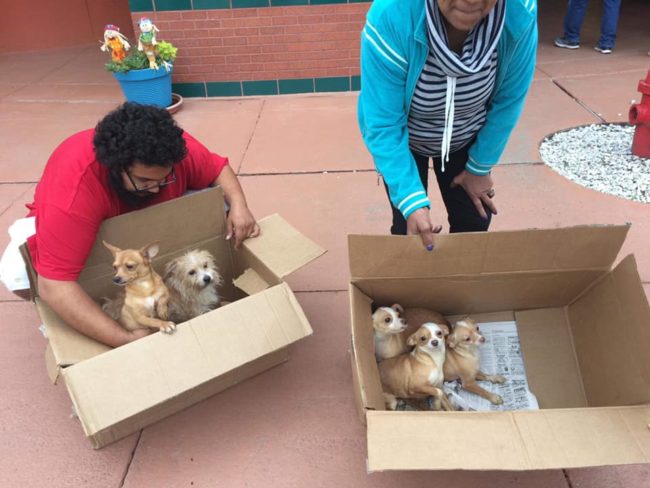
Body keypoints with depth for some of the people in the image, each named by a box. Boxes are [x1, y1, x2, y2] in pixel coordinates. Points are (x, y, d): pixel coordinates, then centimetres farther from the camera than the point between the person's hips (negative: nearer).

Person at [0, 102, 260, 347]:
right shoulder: (73, 187, -44)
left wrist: (238, 204, -33)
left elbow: (218, 168, -12)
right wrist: (126, 340, -52)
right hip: (79, 231, -3)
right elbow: (53, 285, -47)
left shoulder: (174, 149, -32)